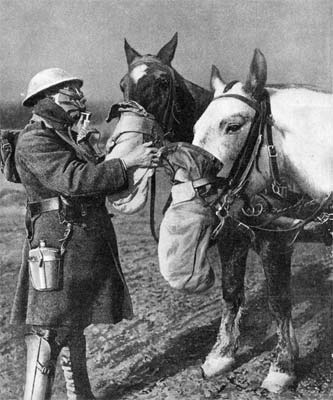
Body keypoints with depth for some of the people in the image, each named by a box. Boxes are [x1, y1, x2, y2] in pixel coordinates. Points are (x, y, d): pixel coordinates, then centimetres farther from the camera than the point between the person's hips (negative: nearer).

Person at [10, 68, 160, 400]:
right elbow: (76, 179, -26)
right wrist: (128, 161, -24)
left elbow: (99, 178, 16)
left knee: (74, 325, 19)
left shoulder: (73, 136, 16)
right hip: (58, 245, -9)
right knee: (48, 330, -6)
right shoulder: (34, 141, -14)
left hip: (91, 245, 10)